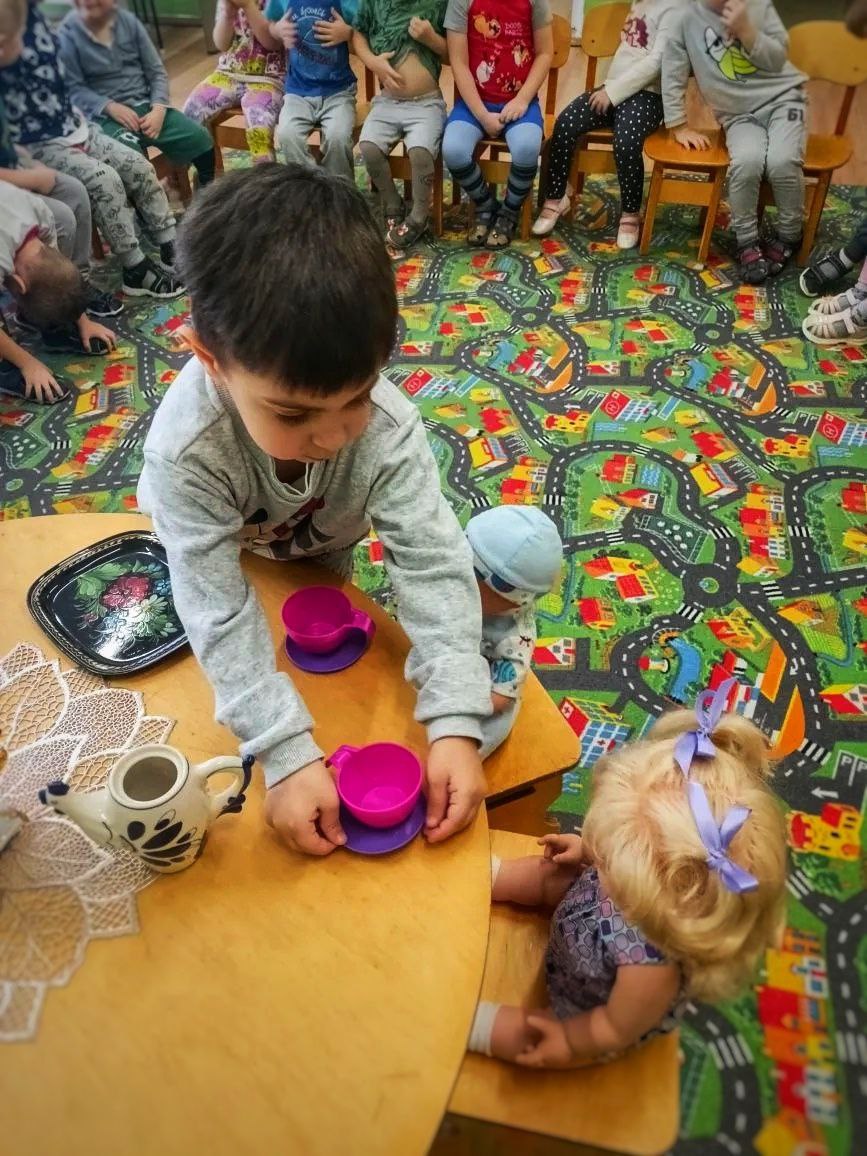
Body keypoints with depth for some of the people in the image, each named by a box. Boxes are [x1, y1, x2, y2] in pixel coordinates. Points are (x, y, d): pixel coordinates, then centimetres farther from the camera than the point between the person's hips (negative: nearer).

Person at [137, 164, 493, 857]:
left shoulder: (387, 423, -41)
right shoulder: (185, 450, -45)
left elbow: (433, 562, -42)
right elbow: (219, 614, -43)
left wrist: (456, 723, -49)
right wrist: (287, 754, -49)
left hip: (325, 544, 2)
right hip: (233, 549, -1)